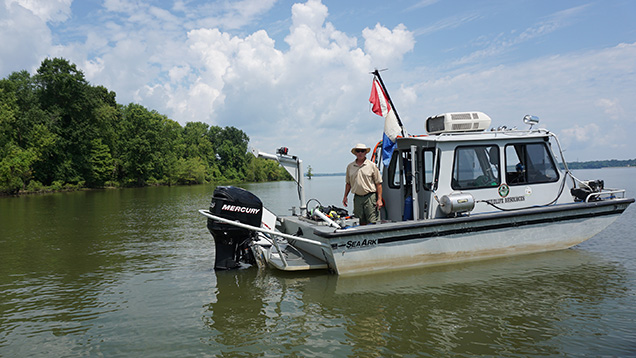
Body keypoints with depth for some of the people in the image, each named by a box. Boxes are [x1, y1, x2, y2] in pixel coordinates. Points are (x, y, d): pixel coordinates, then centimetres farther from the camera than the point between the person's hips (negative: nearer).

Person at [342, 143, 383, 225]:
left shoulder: (372, 165, 0)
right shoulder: (350, 166, 11)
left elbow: (378, 183, -1)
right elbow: (348, 183, 19)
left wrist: (379, 199, -8)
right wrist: (345, 196, 12)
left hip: (370, 197, -4)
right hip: (357, 198, 4)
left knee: (373, 223, -8)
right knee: (361, 223, 8)